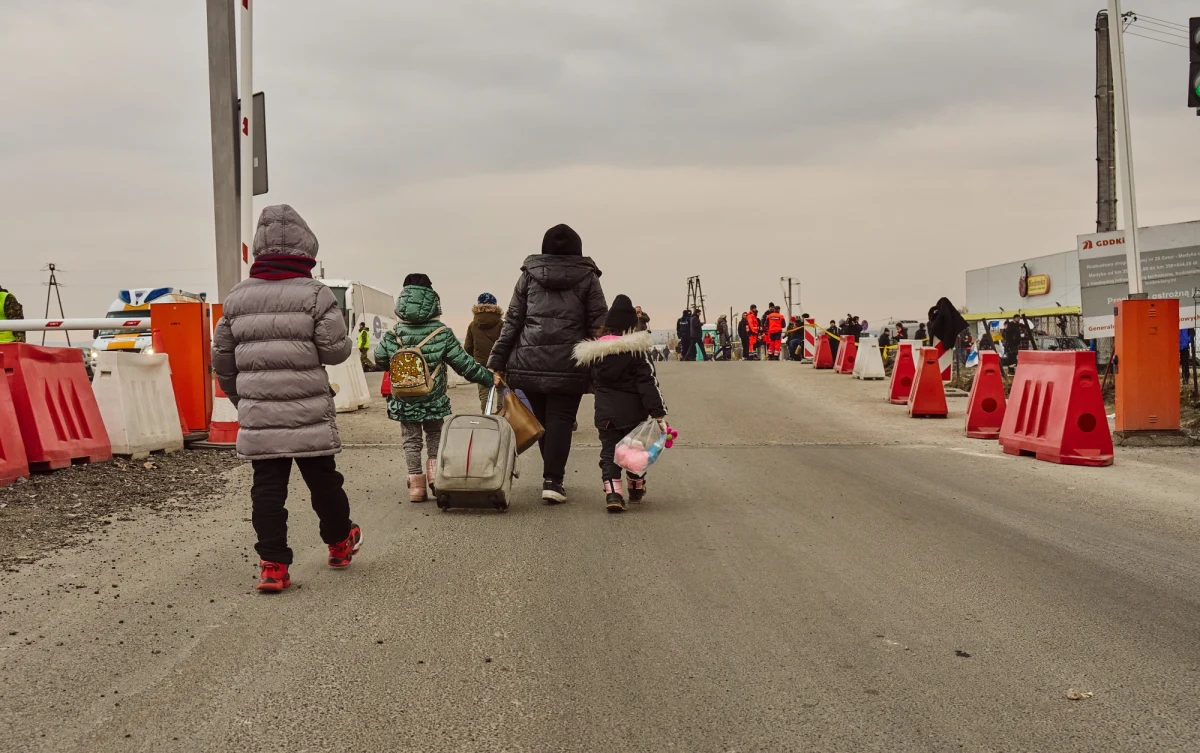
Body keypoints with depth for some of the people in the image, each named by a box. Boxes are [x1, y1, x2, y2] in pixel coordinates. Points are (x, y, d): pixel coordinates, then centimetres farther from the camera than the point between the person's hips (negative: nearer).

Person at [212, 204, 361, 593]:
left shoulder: (236, 298, 8)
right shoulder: (314, 294, -6)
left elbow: (222, 357, 13)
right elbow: (336, 350, -9)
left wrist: (239, 397, 26)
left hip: (257, 414, 3)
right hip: (308, 412, -2)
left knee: (267, 487, 4)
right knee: (322, 479, 14)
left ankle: (272, 564, 0)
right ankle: (340, 542, 32)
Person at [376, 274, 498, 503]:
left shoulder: (393, 334, -4)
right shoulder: (442, 334, -7)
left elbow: (379, 357, 4)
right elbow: (464, 364, -6)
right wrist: (489, 378, 4)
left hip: (403, 400, 1)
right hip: (433, 399, -1)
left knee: (411, 438, 10)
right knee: (434, 433, 19)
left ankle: (416, 482, 8)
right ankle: (434, 467, 1)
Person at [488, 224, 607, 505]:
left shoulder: (528, 276, 9)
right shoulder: (587, 278, 6)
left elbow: (512, 322, 7)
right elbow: (599, 326, 1)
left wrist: (497, 363, 8)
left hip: (530, 361, 2)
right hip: (569, 365, -2)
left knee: (541, 419, 13)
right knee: (560, 420, -1)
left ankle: (552, 475, 22)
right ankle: (552, 480, -11)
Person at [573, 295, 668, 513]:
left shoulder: (591, 352, 1)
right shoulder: (636, 350, -11)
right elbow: (648, 382, -13)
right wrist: (659, 413, -13)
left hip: (605, 412, 2)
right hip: (633, 411, -1)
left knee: (609, 450, 5)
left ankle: (613, 491, -13)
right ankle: (637, 487, 33)